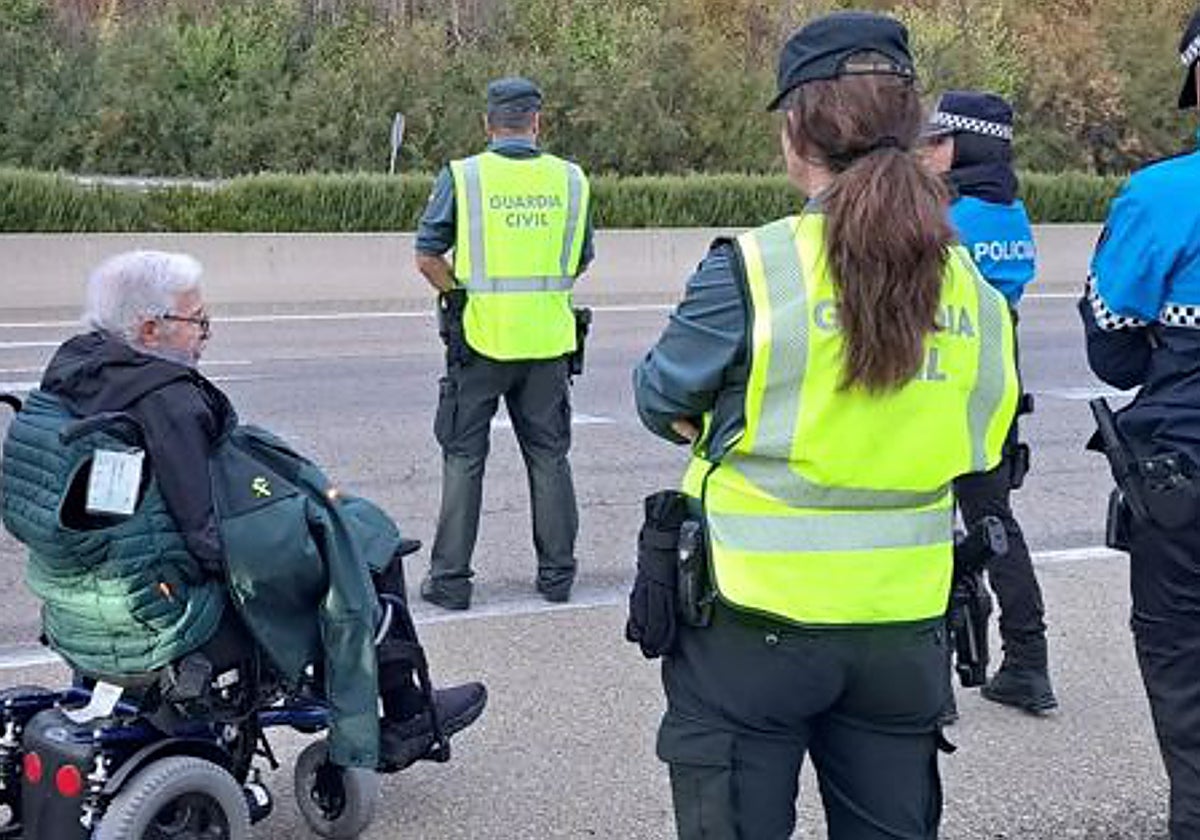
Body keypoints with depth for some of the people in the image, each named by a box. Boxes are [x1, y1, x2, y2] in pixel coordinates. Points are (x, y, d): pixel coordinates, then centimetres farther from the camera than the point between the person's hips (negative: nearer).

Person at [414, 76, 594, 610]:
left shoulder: (462, 176, -7)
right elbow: (580, 262, 10)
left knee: (464, 457, 7)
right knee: (549, 455, 13)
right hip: (548, 340, 2)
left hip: (481, 338, -2)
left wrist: (459, 296, 5)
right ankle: (557, 572, 19)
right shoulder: (570, 179, 2)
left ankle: (450, 578, 9)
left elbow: (427, 257, -8)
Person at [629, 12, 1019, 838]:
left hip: (753, 621, -4)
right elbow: (976, 452, 7)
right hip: (904, 623, 4)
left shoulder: (752, 270, -16)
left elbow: (662, 400, -2)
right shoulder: (972, 288, -2)